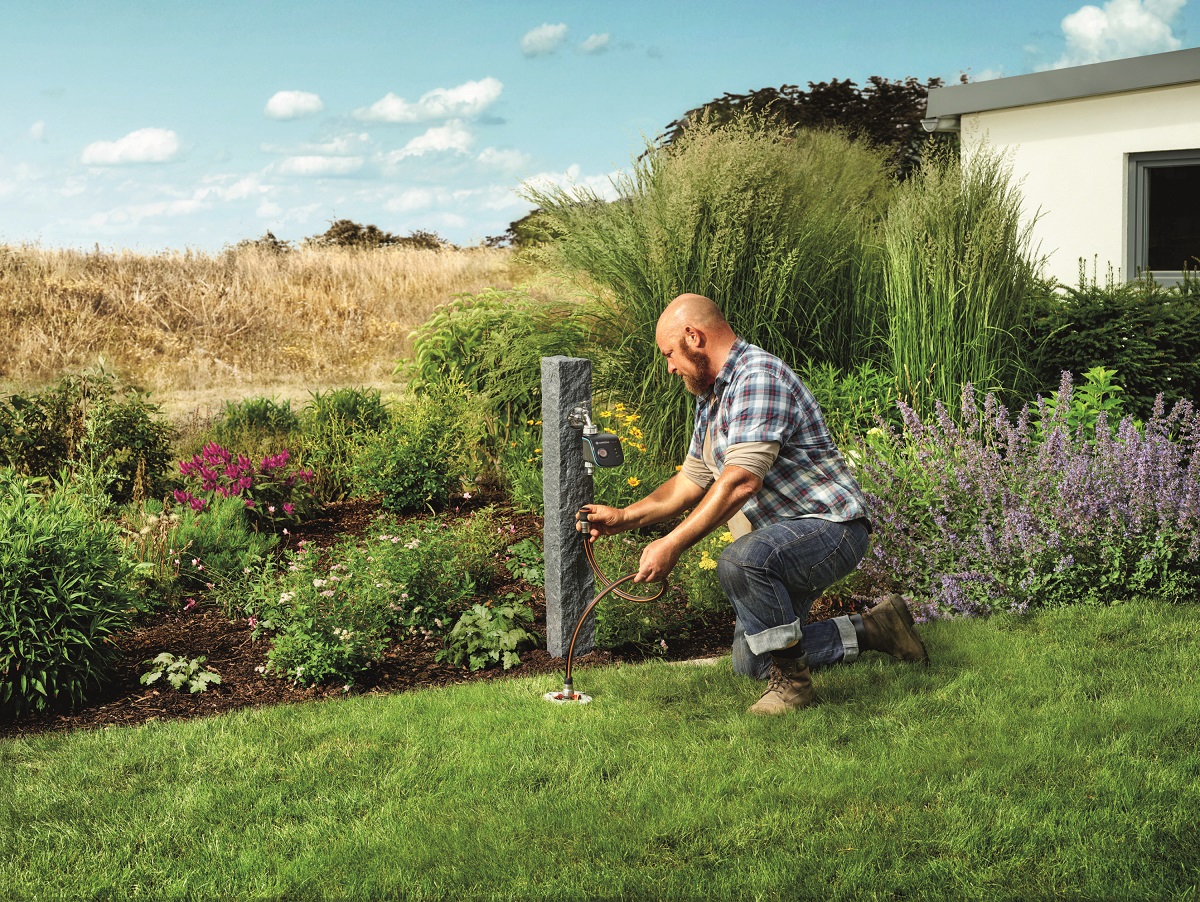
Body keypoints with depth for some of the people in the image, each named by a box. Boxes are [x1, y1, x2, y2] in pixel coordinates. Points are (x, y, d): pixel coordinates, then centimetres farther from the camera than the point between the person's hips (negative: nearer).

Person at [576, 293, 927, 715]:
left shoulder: (759, 376, -21)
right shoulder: (710, 397, 12)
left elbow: (742, 480, -32)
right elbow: (691, 481, 18)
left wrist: (673, 545, -33)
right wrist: (623, 518, 7)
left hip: (831, 525, -11)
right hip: (786, 539, 11)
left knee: (740, 560, -38)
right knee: (749, 662, 14)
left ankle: (792, 679, -20)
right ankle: (871, 630, 21)